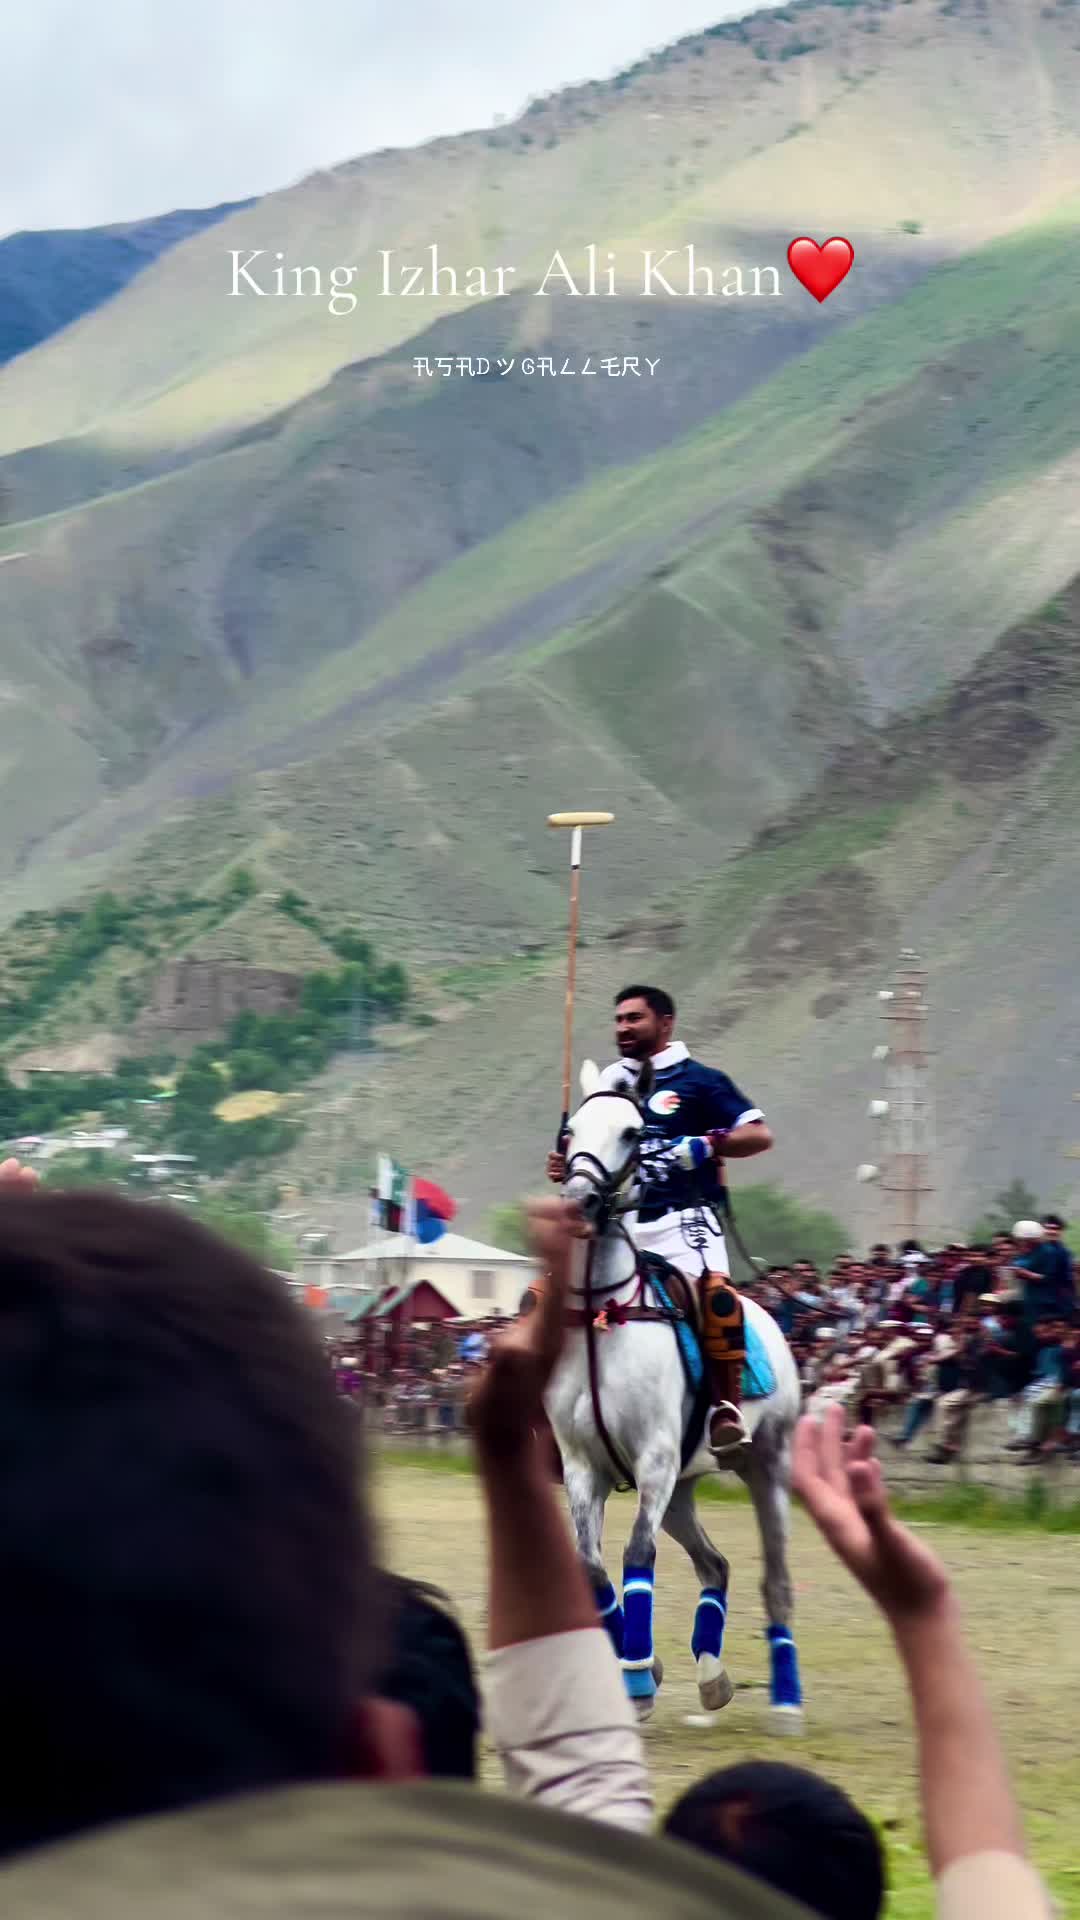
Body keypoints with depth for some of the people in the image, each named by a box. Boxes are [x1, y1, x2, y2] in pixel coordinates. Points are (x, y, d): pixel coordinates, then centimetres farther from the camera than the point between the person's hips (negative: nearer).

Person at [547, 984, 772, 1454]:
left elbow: (759, 1135, -3)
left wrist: (706, 1146, -18)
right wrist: (566, 1169, 5)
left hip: (681, 1219, -6)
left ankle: (728, 1406, -24)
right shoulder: (610, 1085, 18)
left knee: (713, 1289, -32)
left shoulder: (697, 1081, 2)